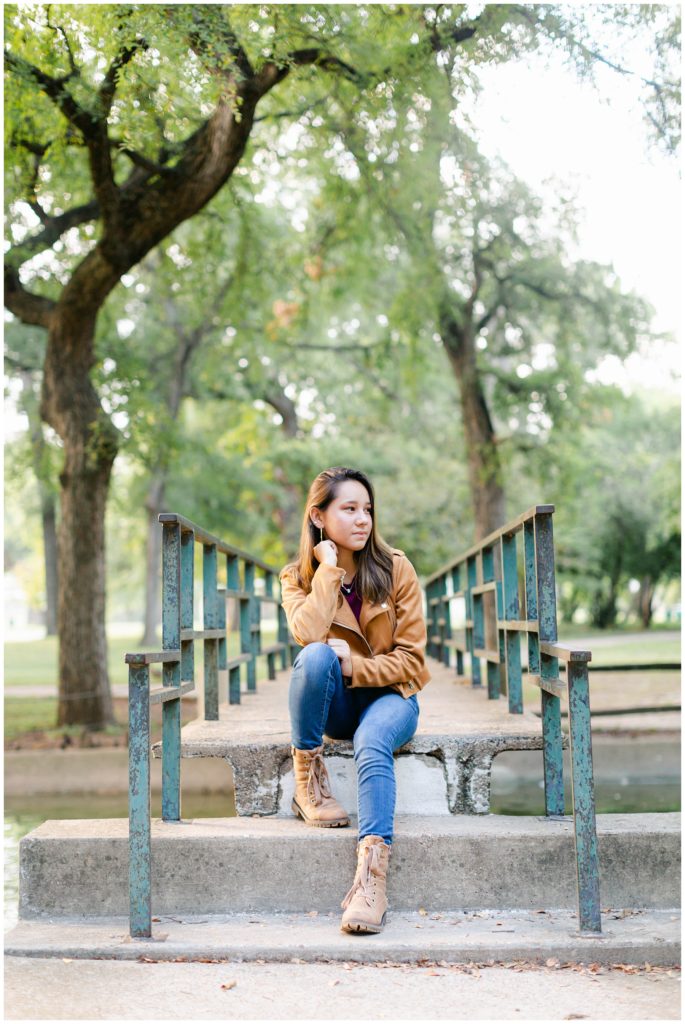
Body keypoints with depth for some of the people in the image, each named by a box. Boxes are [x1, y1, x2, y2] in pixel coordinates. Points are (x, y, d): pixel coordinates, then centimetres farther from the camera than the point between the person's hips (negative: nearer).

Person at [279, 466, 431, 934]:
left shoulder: (396, 569, -3)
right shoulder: (298, 577, -1)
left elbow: (411, 659, -6)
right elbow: (309, 634, -24)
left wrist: (355, 667, -21)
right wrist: (329, 567, -18)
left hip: (388, 693, -1)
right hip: (331, 703, 1)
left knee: (372, 745, -35)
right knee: (316, 657, -32)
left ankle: (372, 872, -48)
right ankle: (308, 781, -18)